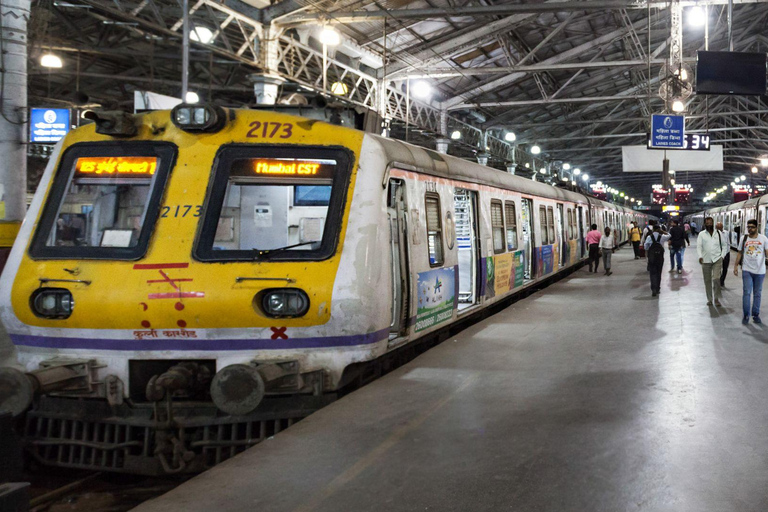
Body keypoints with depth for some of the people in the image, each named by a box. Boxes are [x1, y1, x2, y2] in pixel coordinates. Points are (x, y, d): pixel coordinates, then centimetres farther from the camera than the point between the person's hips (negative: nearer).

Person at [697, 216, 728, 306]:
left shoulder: (718, 233, 6)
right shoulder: (701, 234, 4)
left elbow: (725, 245, 10)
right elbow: (699, 246, -4)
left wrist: (722, 255, -1)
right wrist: (700, 256, -19)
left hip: (717, 259, -1)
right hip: (706, 260, 1)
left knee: (716, 278, -15)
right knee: (707, 281, 8)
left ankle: (717, 298, 0)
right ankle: (709, 299, 20)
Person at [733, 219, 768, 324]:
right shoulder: (744, 239, 4)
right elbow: (739, 253, 11)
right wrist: (736, 266, 7)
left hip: (759, 271, 0)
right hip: (747, 270, 0)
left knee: (757, 294, 8)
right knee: (747, 293, -4)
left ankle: (756, 315, 18)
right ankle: (746, 315, 3)